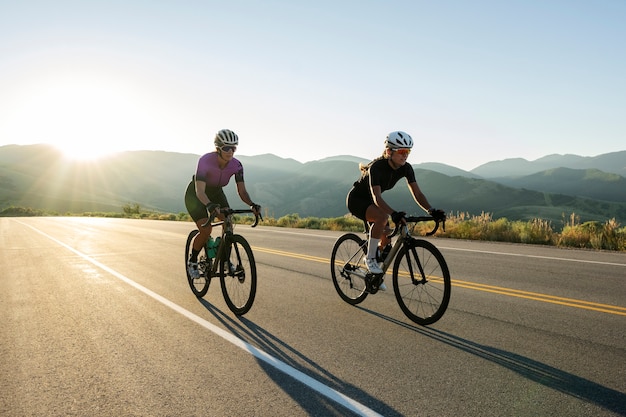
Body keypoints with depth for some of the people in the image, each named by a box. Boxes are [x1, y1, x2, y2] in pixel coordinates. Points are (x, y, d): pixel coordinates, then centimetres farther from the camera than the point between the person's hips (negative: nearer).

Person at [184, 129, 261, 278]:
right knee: (206, 230, -20)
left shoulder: (236, 165, -21)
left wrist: (252, 204, -42)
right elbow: (200, 191, -42)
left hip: (215, 192, 4)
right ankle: (192, 261, 6)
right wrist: (209, 205, -61)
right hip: (195, 194, -4)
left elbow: (242, 191, -21)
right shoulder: (205, 160, -34)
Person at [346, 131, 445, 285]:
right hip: (356, 199, -7)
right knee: (383, 217, -35)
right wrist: (394, 214, -60)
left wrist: (431, 210, -35)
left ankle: (375, 274, 22)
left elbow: (417, 193, -18)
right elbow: (377, 197, -44)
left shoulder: (406, 168, -14)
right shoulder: (377, 167, -33)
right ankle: (370, 257, -17)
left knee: (386, 239, -3)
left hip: (370, 201, 7)